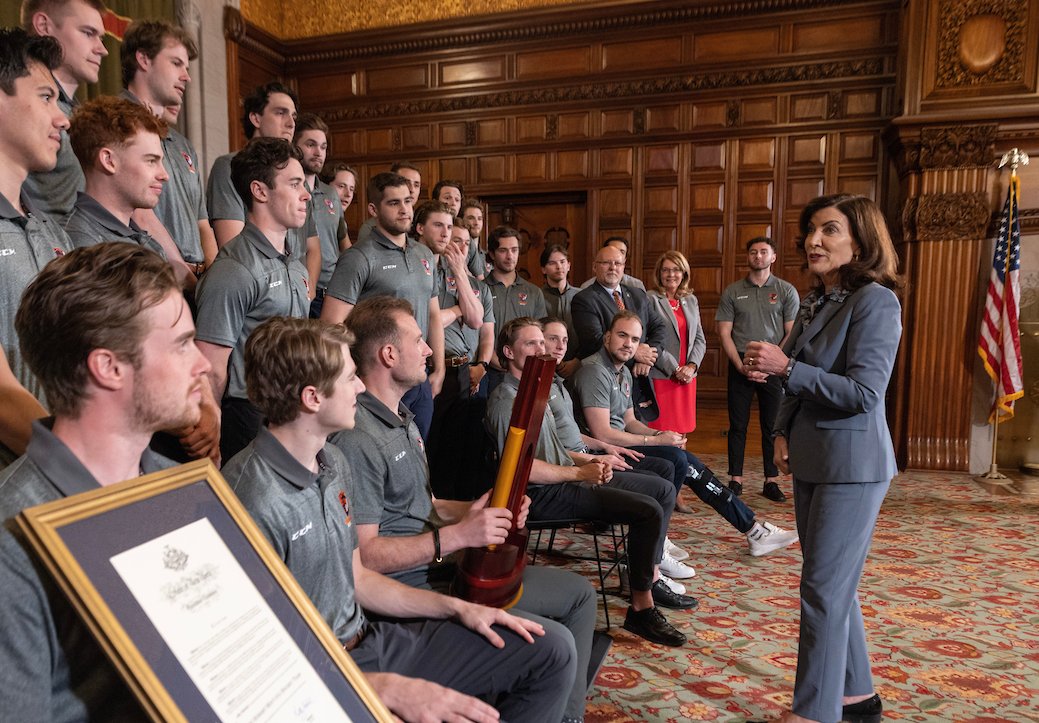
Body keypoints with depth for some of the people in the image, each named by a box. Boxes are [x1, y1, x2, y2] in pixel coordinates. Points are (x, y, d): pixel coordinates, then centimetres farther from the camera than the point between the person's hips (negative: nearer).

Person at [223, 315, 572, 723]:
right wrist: (390, 690, -28)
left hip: (371, 639, 8)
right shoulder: (253, 499, -24)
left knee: (550, 655, 7)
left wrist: (457, 607, 6)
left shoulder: (333, 462, 5)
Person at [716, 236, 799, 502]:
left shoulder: (786, 291, 4)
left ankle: (771, 481, 13)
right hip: (740, 365, 1)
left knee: (773, 426, 4)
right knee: (737, 425, 4)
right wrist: (741, 366, -9)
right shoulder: (732, 292, 6)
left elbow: (792, 334, -1)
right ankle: (735, 480, 12)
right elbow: (724, 333, 2)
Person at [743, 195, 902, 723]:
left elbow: (864, 392, -20)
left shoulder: (875, 301, -13)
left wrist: (785, 368, -24)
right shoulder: (816, 301, 11)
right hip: (811, 460, 8)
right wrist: (783, 433, 5)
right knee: (835, 584, 17)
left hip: (852, 464, -8)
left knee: (824, 588, -3)